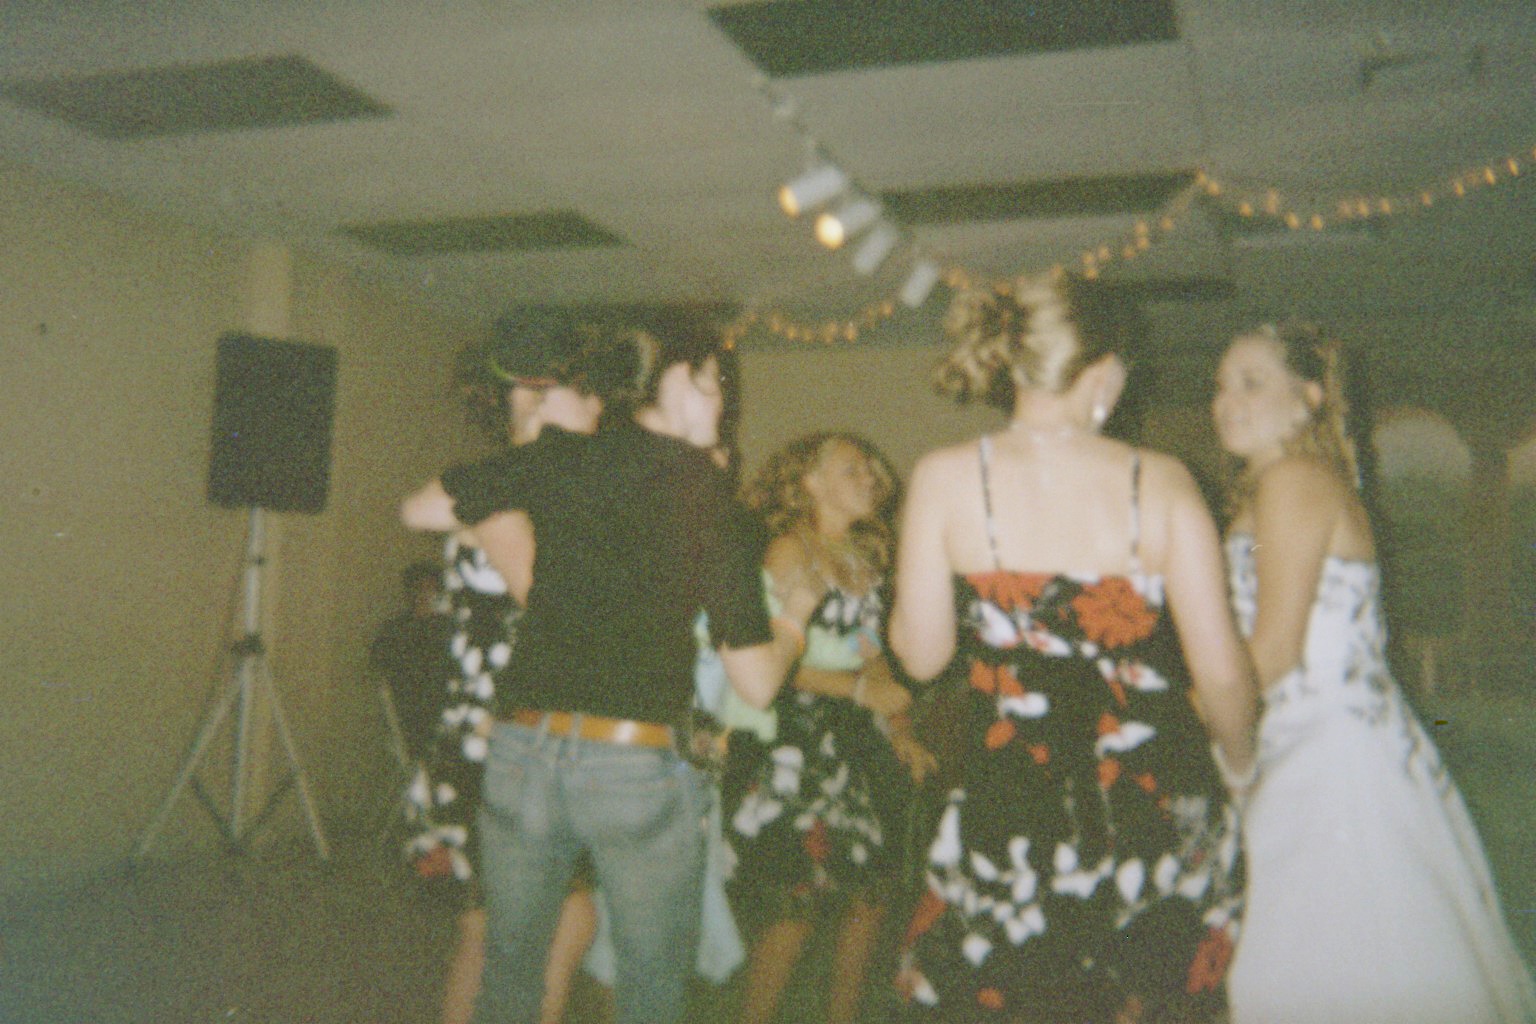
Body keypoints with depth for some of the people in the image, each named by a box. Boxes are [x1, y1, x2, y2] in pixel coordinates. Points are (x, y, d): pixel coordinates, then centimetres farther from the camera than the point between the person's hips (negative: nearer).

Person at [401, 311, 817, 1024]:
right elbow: (755, 684, -4)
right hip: (637, 768, -3)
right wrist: (795, 619, 17)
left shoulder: (555, 461, 3)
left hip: (524, 752, 3)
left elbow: (418, 510, 17)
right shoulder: (709, 494, -4)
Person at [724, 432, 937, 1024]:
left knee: (870, 894, 8)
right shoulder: (791, 551, -8)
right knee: (797, 904, -6)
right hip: (801, 745, -7)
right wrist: (861, 689, -15)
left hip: (861, 742, 7)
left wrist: (901, 733, 8)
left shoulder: (866, 557, 14)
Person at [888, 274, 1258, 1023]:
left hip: (1011, 812, -1)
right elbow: (1222, 673, -5)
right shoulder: (1160, 482, -5)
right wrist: (1238, 762, 16)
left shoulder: (945, 477, -7)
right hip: (1159, 809, 2)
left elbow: (921, 654, -3)